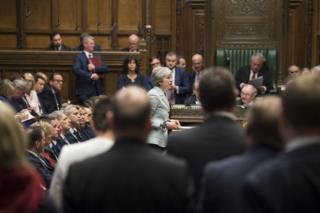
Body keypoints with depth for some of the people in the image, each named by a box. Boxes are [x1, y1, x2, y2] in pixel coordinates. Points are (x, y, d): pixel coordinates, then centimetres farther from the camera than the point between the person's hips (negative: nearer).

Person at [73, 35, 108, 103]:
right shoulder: (79, 57, 1)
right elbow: (77, 70, -14)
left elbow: (105, 68, 6)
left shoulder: (97, 57, 17)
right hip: (84, 90, -4)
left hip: (98, 90, 4)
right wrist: (91, 76, -22)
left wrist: (95, 68, -11)